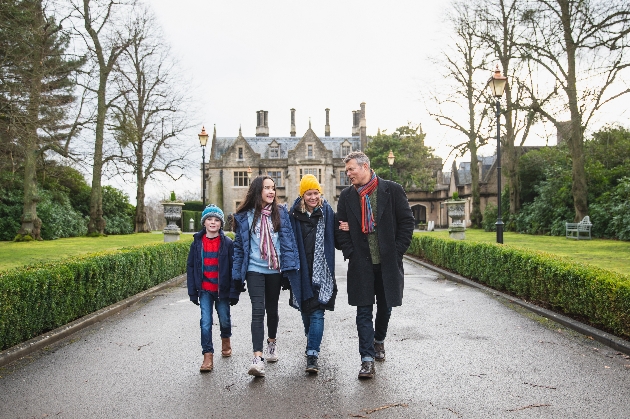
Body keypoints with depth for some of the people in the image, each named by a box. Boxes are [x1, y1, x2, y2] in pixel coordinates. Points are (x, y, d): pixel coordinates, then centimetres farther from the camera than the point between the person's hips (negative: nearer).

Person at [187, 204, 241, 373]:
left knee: (224, 319, 14)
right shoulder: (197, 243, 1)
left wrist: (234, 292, -9)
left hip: (222, 290, -1)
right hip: (205, 290, 1)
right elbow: (190, 268, 5)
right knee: (206, 322, -3)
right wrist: (193, 292, 2)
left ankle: (226, 339, 43)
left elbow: (234, 268, -5)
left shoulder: (228, 243, -6)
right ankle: (208, 356, 4)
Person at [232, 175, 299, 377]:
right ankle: (258, 357, -14)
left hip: (275, 270, 2)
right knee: (258, 310, -12)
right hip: (254, 269, -1)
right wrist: (237, 273, 2)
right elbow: (239, 245, 3)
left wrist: (289, 267, -6)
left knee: (272, 308, 16)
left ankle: (272, 341, 41)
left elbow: (288, 240, -1)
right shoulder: (244, 216, -1)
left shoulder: (281, 213, 1)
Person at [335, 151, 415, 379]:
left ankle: (379, 340, 42)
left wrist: (397, 252, -6)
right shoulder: (346, 196, 5)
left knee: (385, 306, 15)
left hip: (388, 262, 0)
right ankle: (367, 359, 4)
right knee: (364, 311, -2)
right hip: (361, 264, 1)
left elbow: (407, 222, -1)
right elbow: (341, 228, 8)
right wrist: (350, 253, -4)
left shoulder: (392, 190, -3)